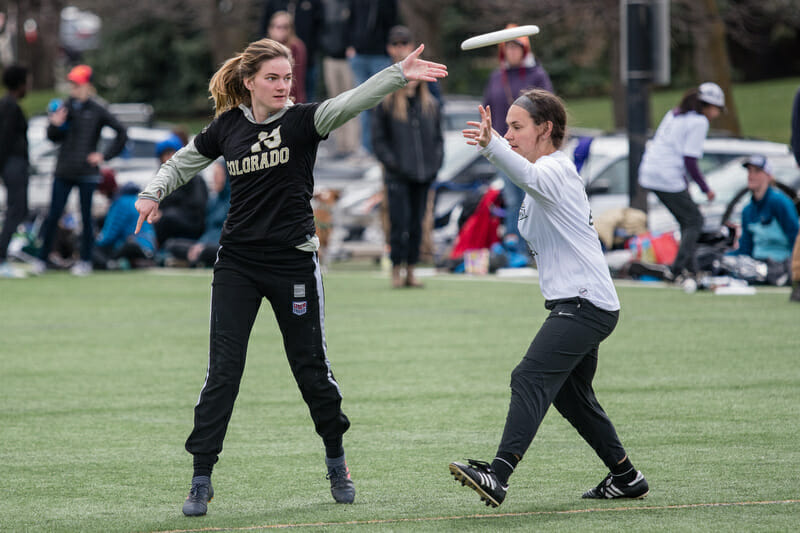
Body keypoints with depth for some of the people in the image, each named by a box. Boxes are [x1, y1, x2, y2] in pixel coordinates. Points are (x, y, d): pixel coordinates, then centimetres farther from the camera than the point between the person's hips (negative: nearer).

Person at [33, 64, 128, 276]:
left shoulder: (96, 111, -3)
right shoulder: (65, 107, 7)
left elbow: (121, 133, 0)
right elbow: (53, 138, 11)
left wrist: (105, 156, -4)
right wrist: (55, 125, -10)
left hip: (87, 172, -3)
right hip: (63, 171, 3)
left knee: (86, 217, 4)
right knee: (52, 216, -1)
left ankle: (85, 261, 12)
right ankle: (42, 260, 4)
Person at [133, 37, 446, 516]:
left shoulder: (302, 121, -6)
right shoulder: (227, 127, 2)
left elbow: (351, 102, -23)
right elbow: (183, 163, 19)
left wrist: (399, 75, -38)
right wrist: (154, 194, 2)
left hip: (293, 260, -1)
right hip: (238, 264, 1)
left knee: (311, 364, 9)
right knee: (223, 370, -4)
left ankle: (337, 463, 30)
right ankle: (202, 481, -1)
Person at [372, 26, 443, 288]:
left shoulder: (429, 104, 10)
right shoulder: (385, 104, -2)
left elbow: (438, 136, 16)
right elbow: (378, 140, -1)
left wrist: (436, 161, 3)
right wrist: (392, 163, -11)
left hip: (424, 175, 4)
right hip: (397, 176, -4)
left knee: (417, 224, 7)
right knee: (399, 222, -8)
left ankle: (411, 271, 14)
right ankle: (396, 271, 1)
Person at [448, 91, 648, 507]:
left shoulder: (556, 169, -13)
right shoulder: (548, 173, 19)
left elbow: (529, 176, -35)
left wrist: (490, 146, -52)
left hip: (585, 304, -11)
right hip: (575, 303, 11)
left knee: (530, 379, -22)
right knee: (572, 395, 20)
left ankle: (498, 476, -35)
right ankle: (626, 478, 30)